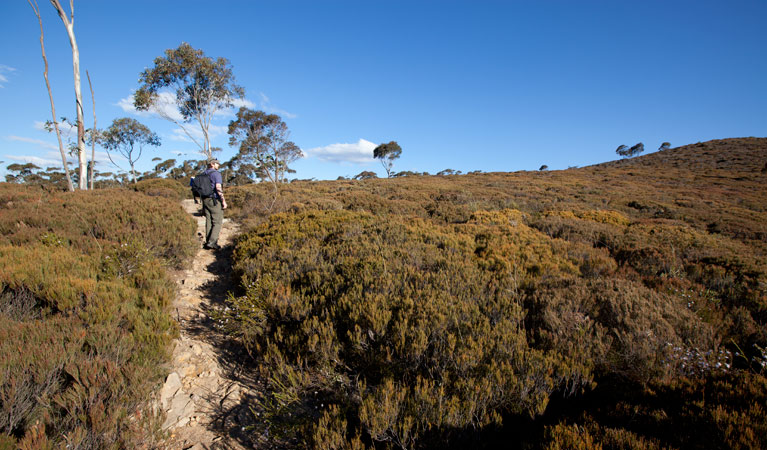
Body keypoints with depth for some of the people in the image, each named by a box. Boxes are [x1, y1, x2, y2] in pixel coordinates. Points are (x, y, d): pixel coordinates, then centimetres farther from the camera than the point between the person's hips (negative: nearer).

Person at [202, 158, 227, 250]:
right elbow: (218, 188, -22)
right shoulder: (216, 173, -11)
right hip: (215, 201, -8)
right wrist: (224, 201, -20)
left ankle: (208, 243, 12)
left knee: (209, 222, 10)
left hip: (206, 200, 8)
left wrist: (203, 204, 21)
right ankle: (212, 242, -10)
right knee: (217, 222, -3)